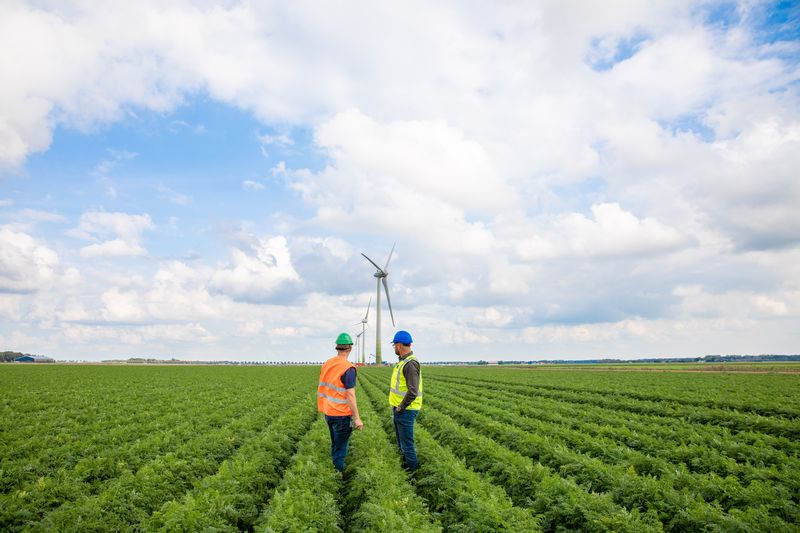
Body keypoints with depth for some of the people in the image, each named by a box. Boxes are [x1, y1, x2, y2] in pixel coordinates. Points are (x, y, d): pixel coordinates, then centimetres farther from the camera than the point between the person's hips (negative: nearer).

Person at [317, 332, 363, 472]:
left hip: (328, 412, 7)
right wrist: (357, 418, -14)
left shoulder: (326, 364, 4)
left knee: (335, 445, 20)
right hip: (342, 414, -7)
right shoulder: (348, 368, -18)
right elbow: (350, 395, -19)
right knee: (340, 449, 3)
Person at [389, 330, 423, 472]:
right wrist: (397, 407, 15)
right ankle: (405, 464, 35)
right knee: (401, 440, 21)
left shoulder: (411, 364, -22)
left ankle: (412, 469, 15)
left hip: (405, 411, -10)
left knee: (406, 442, 2)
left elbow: (413, 392, -28)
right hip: (399, 409, 10)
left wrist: (400, 408, -18)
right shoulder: (403, 362, 11)